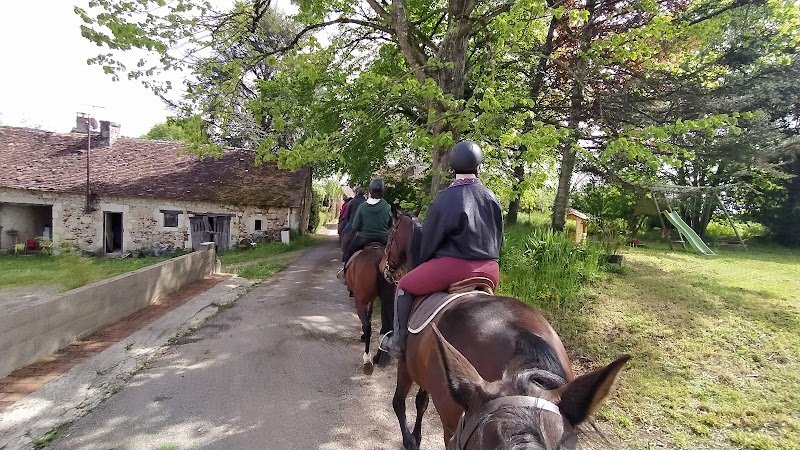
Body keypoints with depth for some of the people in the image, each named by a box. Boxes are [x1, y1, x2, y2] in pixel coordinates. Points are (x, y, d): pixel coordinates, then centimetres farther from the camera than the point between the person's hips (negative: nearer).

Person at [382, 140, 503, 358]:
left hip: (454, 265, -6)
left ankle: (398, 340, 11)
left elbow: (430, 238, 0)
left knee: (405, 286, 8)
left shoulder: (447, 197, -8)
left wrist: (423, 263, 16)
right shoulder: (491, 197, 7)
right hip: (490, 270, 6)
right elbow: (499, 238, 15)